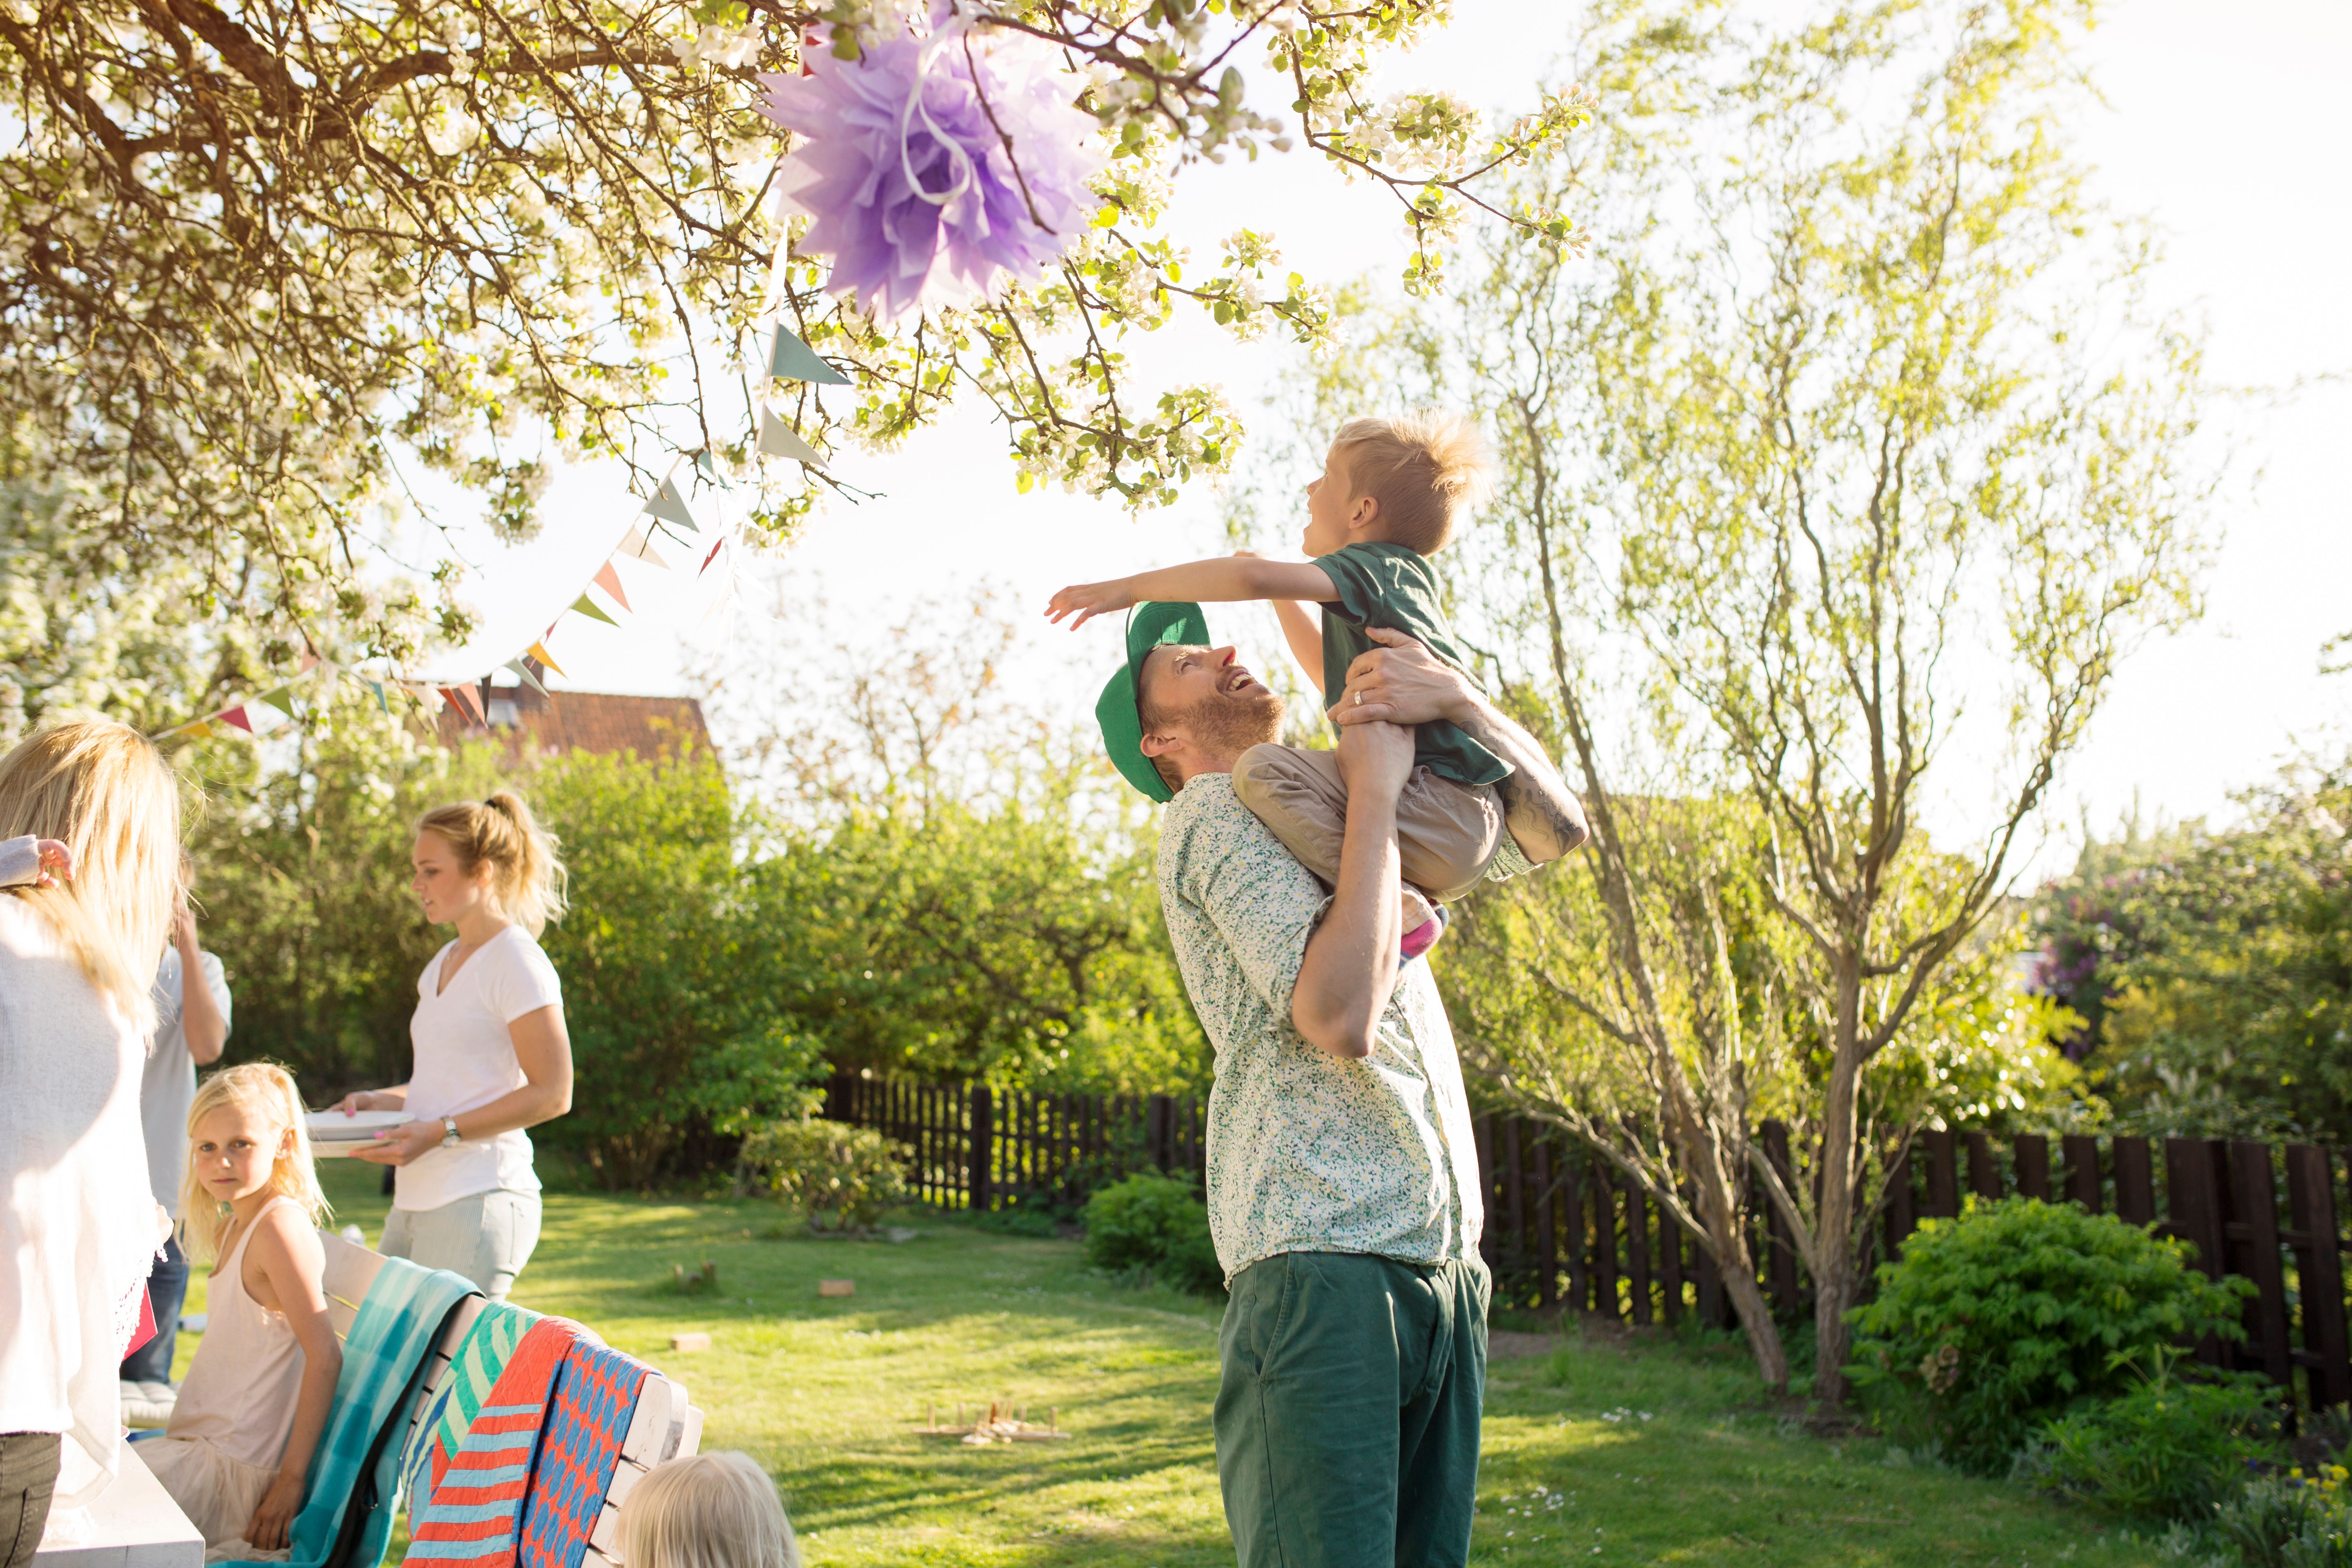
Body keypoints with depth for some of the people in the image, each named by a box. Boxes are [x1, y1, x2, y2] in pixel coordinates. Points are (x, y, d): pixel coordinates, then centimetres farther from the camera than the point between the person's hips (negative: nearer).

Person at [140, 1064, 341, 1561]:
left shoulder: (281, 1224, -17)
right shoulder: (234, 1226, 12)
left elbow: (325, 1356, -23)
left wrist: (292, 1479, -22)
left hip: (236, 1475, -9)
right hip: (207, 1450, 9)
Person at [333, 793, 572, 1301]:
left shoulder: (517, 963, -9)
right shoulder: (441, 965, 17)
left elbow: (552, 1094, -14)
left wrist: (439, 1133, -18)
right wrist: (376, 1102, 8)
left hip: (479, 1202, -8)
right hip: (416, 1201, 8)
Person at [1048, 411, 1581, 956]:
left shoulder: (1373, 565, -5)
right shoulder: (1409, 579, 24)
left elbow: (1252, 577, -22)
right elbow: (1339, 683, 37)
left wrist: (1129, 587, -13)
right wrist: (1282, 594, 33)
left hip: (1444, 807, -10)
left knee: (1264, 768, -23)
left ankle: (1392, 905, -24)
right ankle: (1415, 897, 9)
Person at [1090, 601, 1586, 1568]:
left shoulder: (1348, 810, 23)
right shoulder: (1213, 815, -2)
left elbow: (1559, 824, 18)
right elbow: (1341, 1018, -17)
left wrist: (1455, 697, 1)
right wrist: (1374, 793, -10)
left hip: (1446, 1266, 8)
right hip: (1322, 1260, -8)